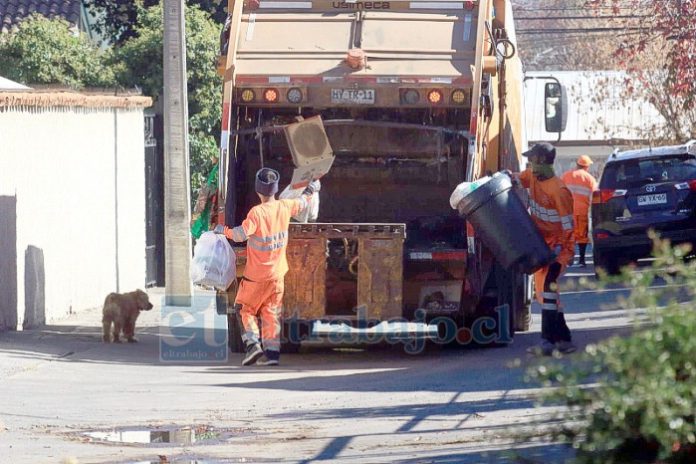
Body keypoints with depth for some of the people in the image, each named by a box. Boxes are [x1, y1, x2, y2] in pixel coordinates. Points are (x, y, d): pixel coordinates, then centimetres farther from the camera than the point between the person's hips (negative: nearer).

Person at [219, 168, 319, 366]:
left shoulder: (257, 212, -21)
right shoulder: (284, 207, -4)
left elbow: (241, 234, -28)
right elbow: (302, 203, 17)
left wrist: (224, 230, -10)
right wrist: (310, 190, 37)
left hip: (256, 275, -4)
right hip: (277, 274, 4)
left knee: (247, 310, 10)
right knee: (272, 314, 9)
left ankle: (252, 343, -8)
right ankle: (272, 352, 1)